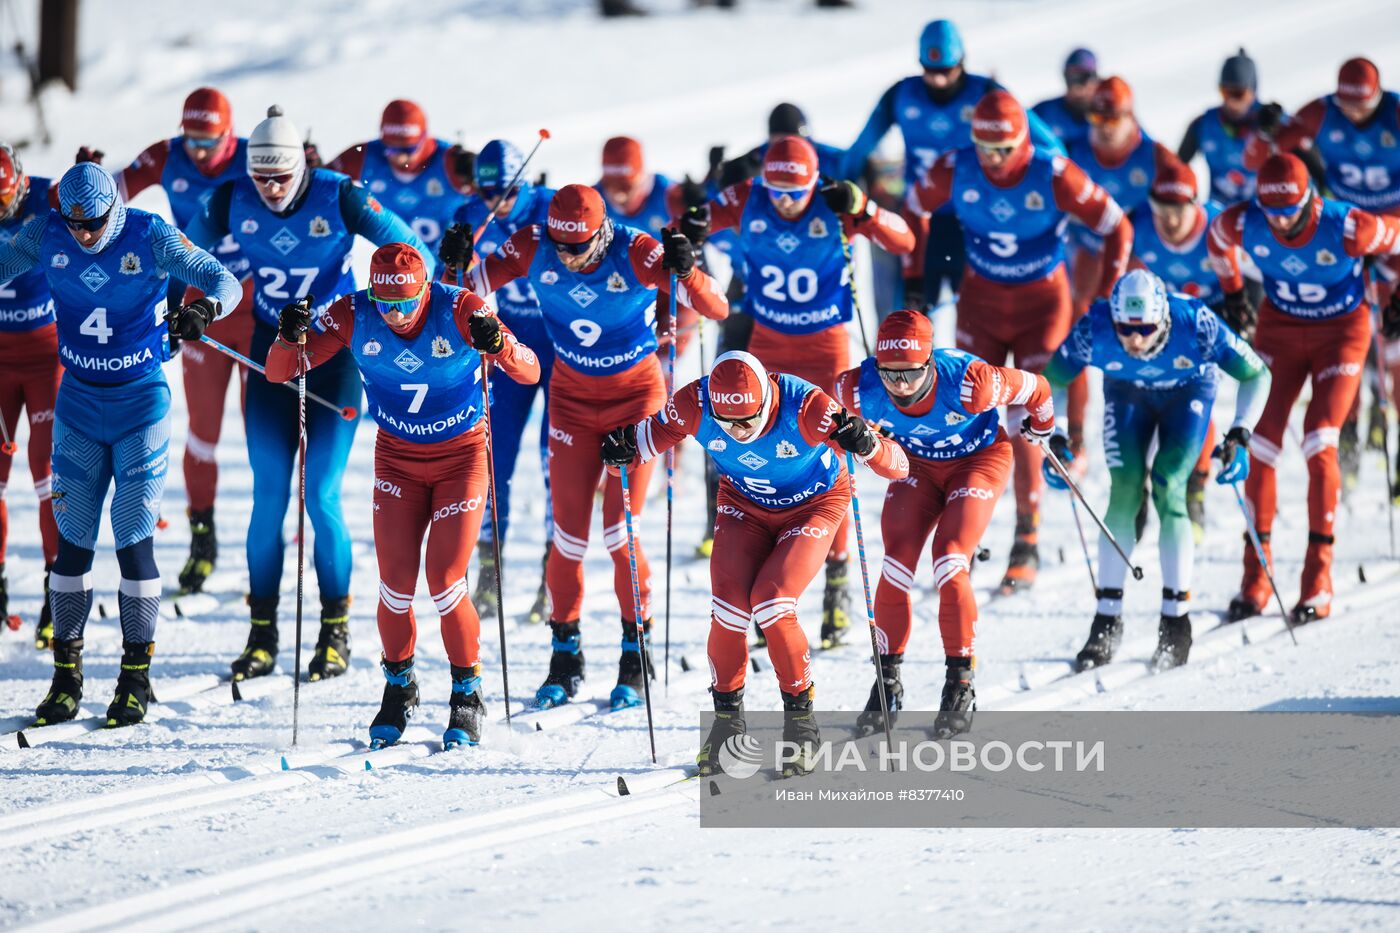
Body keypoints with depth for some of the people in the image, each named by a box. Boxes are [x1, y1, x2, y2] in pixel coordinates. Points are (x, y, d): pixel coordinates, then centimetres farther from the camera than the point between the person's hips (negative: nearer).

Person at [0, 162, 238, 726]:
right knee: (73, 538, 2)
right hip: (79, 399, 3)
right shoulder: (46, 236, -5)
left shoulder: (150, 237, -13)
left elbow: (223, 281, -13)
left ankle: (136, 678, 5)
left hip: (141, 402, -3)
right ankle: (66, 675, 12)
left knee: (134, 538, -5)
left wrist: (204, 309, -34)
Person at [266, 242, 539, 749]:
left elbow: (530, 372, -25)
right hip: (397, 457, 2)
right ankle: (398, 688, 18)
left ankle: (468, 694, 10)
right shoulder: (353, 316, -17)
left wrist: (499, 345, -47)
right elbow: (279, 373, -12)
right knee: (396, 586, -7)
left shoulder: (460, 310, -22)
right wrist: (291, 337, -35)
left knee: (444, 582, -11)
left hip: (462, 457, -2)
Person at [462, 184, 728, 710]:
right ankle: (565, 658, 16)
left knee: (620, 531, -8)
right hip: (572, 398, 3)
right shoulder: (533, 249, -18)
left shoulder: (636, 253, -25)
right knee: (569, 532, 0)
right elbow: (470, 290, -9)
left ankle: (636, 656, 8)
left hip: (636, 394, -3)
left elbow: (716, 309, -27)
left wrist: (684, 271, -46)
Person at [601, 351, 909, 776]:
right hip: (744, 504, 3)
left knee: (771, 606, -21)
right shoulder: (695, 405, -28)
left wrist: (866, 445, -57)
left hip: (813, 506, -3)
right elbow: (650, 435, -9)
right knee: (729, 608, -16)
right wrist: (622, 452, -32)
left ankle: (801, 722, -2)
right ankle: (727, 718, 6)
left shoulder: (805, 407, -36)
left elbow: (897, 466, -35)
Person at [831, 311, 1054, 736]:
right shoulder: (860, 390, -29)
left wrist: (1040, 427, 3)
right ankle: (888, 681, 3)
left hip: (979, 459, -3)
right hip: (916, 463, 3)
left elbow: (1034, 389, -19)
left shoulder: (968, 383, -39)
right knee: (896, 565, -13)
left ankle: (960, 685, -6)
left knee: (950, 563, -20)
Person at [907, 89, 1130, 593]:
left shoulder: (1054, 176, -22)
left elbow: (1117, 228, -11)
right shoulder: (954, 170, -15)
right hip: (980, 301, 3)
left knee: (1022, 425, -7)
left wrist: (1105, 302, -11)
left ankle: (1028, 542, 5)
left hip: (1042, 304, -3)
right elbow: (913, 211, 6)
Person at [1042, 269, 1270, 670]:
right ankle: (1107, 619, -2)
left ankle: (1177, 622, -7)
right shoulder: (1094, 330, -34)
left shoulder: (1195, 325, -38)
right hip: (1126, 393, 2)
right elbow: (1051, 382, -15)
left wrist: (1239, 437, -32)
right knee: (1124, 494, -12)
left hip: (1188, 392, -2)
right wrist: (1054, 439, -27)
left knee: (1168, 491, -17)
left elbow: (1256, 375, -23)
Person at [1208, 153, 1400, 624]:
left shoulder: (1346, 227, -32)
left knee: (1320, 443, -16)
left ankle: (1319, 581, -8)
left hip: (1341, 332, -3)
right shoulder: (1243, 224, -21)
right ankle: (1255, 578, 3)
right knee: (1261, 442, -6)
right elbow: (1217, 239, 4)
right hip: (1279, 328, 3)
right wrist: (1232, 293, 13)